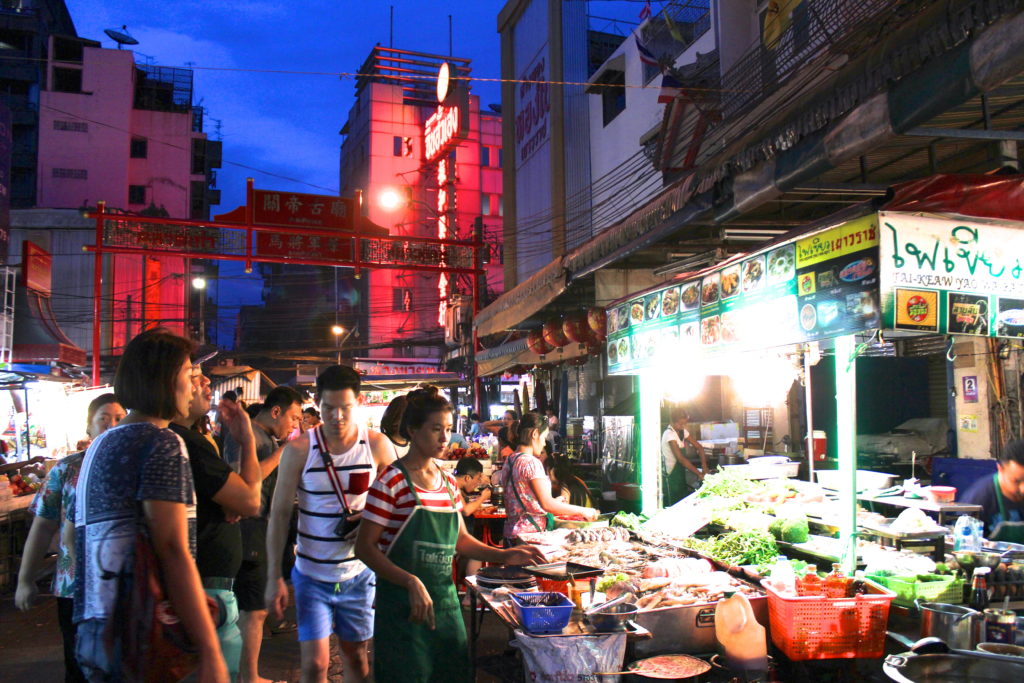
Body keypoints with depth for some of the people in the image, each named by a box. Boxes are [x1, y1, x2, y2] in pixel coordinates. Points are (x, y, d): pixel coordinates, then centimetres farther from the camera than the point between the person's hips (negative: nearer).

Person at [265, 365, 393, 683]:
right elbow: (279, 513, -6)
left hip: (358, 573, 1)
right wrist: (273, 577, -8)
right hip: (311, 574, -1)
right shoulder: (299, 449, -10)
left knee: (357, 657, 15)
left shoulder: (378, 445, -7)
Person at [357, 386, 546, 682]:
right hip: (402, 604, -6)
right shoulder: (392, 481, -13)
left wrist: (503, 555, 3)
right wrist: (411, 582, -25)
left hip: (445, 597, 7)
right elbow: (365, 547, -15)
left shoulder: (448, 482, 9)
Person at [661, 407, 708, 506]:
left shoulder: (683, 432, 6)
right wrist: (699, 474, -25)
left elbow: (699, 447, 8)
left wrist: (704, 465, -8)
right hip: (671, 475, -8)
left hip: (680, 472, 8)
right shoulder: (669, 434, -19)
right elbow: (681, 458, -25)